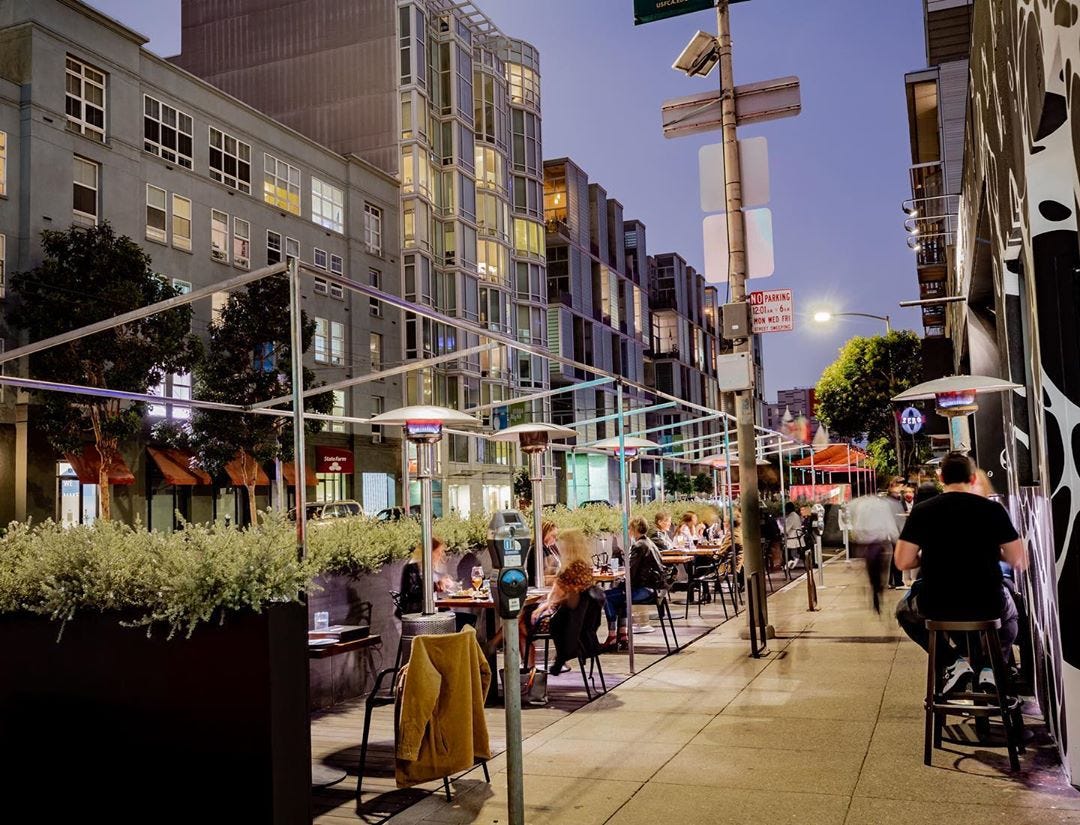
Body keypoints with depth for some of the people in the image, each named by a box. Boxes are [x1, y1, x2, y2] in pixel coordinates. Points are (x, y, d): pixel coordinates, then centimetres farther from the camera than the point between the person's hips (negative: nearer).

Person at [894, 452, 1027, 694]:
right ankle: (991, 667, 15)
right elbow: (1020, 562, -1)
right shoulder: (993, 509, -3)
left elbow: (902, 562, -6)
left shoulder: (922, 511, -4)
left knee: (905, 611, 34)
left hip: (936, 606, -1)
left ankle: (955, 659, 13)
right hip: (987, 605, 1)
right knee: (1010, 614, 38)